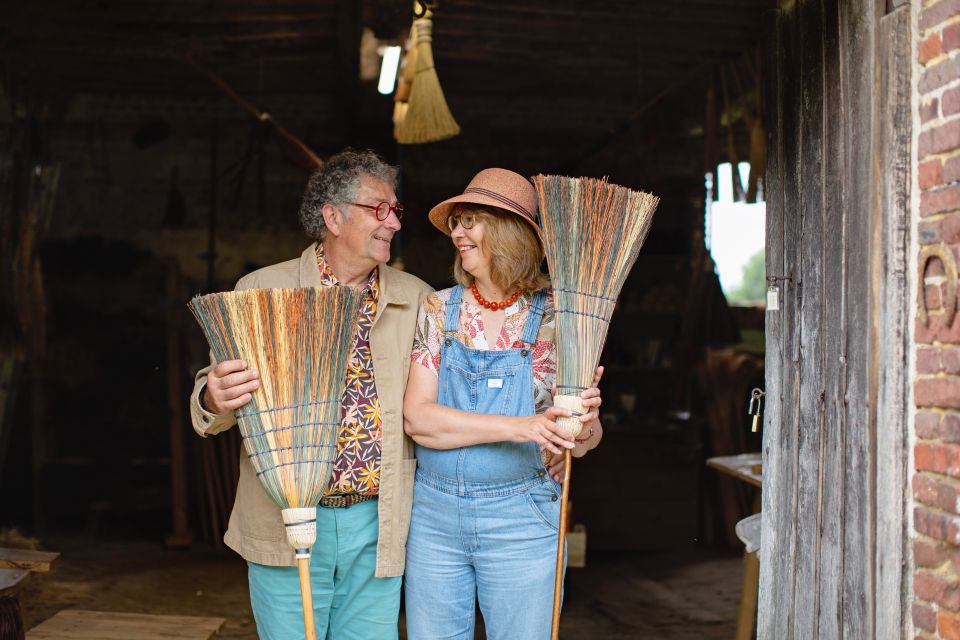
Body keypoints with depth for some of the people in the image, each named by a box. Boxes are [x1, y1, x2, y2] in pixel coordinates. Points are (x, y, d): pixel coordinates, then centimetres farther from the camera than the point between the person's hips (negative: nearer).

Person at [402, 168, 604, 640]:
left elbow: (589, 432, 1)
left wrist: (584, 430, -24)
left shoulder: (552, 317, -3)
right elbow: (417, 417, -10)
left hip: (520, 520, -2)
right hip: (433, 514, 2)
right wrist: (519, 427, -22)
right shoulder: (438, 310, 1)